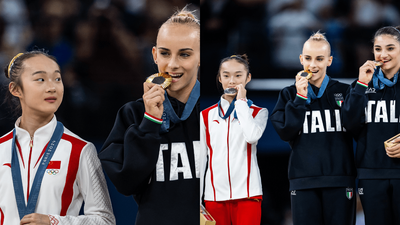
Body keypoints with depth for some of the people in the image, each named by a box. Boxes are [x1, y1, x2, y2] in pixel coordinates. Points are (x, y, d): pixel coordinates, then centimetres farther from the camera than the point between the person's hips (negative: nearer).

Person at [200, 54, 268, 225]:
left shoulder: (259, 113, 7)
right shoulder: (206, 115, 12)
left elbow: (252, 136, -16)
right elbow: (200, 158, 14)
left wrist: (241, 102, -6)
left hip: (247, 194, -2)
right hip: (215, 194, 2)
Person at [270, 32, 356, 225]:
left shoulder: (344, 92, 8)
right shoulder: (289, 94, 10)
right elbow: (285, 132, -3)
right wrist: (300, 98, -6)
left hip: (339, 181, 0)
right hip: (303, 181, 0)